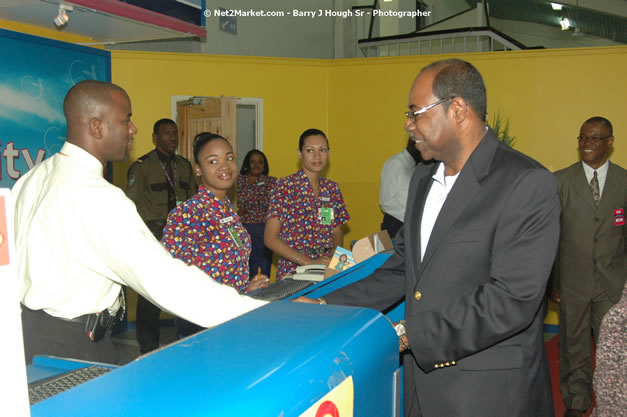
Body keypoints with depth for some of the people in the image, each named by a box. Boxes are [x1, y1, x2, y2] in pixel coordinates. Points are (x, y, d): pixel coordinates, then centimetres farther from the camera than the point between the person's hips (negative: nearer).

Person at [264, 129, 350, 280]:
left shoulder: (332, 188, 11)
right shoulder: (285, 185, -3)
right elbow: (270, 238, -7)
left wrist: (335, 256, -3)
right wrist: (309, 262, -15)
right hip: (293, 270, -4)